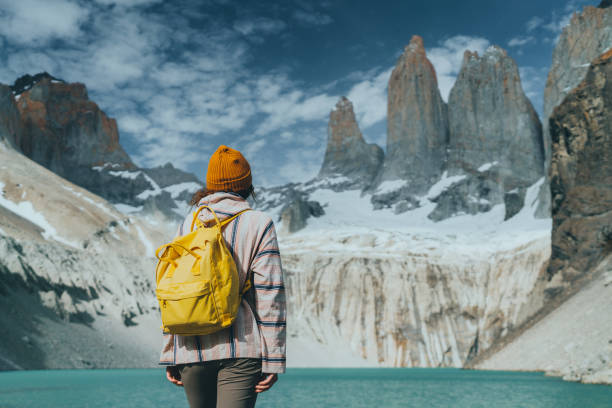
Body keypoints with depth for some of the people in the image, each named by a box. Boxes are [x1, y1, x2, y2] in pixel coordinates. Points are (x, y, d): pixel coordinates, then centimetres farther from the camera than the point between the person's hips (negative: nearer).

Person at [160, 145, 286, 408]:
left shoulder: (188, 224, 7)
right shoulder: (258, 224, -3)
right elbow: (269, 294, -7)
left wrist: (169, 356, 11)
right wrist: (273, 360, -3)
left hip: (191, 350, 4)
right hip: (240, 349, -4)